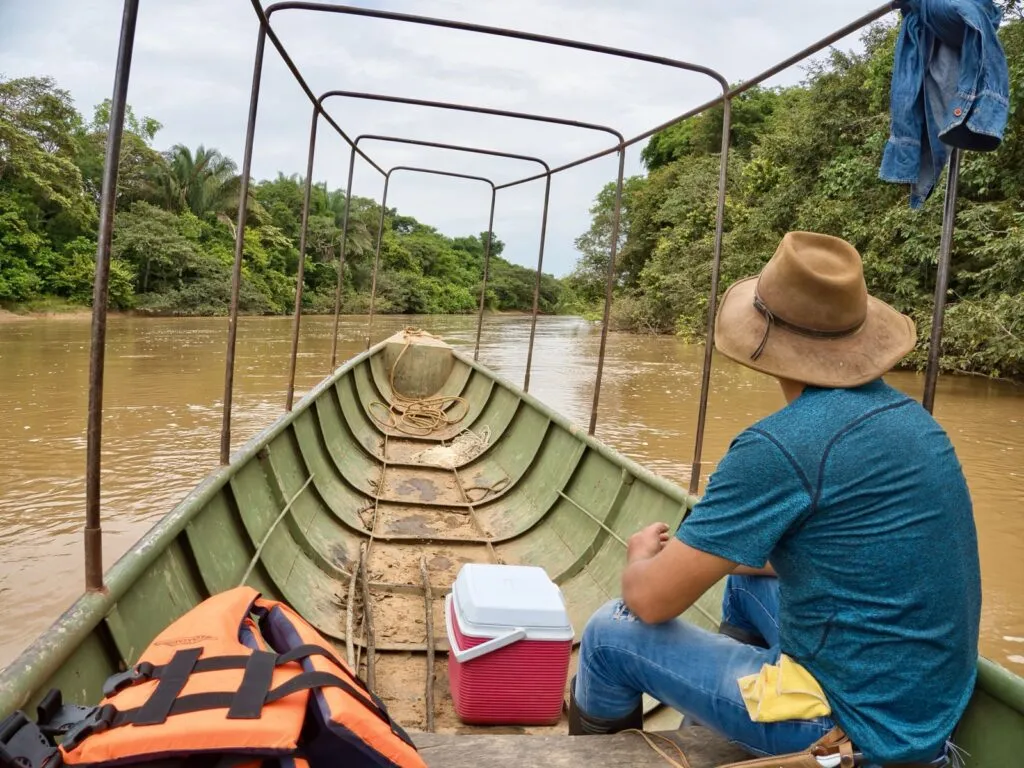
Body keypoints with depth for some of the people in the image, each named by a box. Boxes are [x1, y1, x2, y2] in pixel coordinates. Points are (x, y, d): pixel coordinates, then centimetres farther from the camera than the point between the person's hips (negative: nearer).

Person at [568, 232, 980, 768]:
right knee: (745, 575, 27)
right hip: (931, 705, 9)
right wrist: (712, 552, 20)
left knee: (611, 632, 3)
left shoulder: (780, 444, -25)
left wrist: (643, 557, 4)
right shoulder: (910, 415, 1)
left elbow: (652, 600, -18)